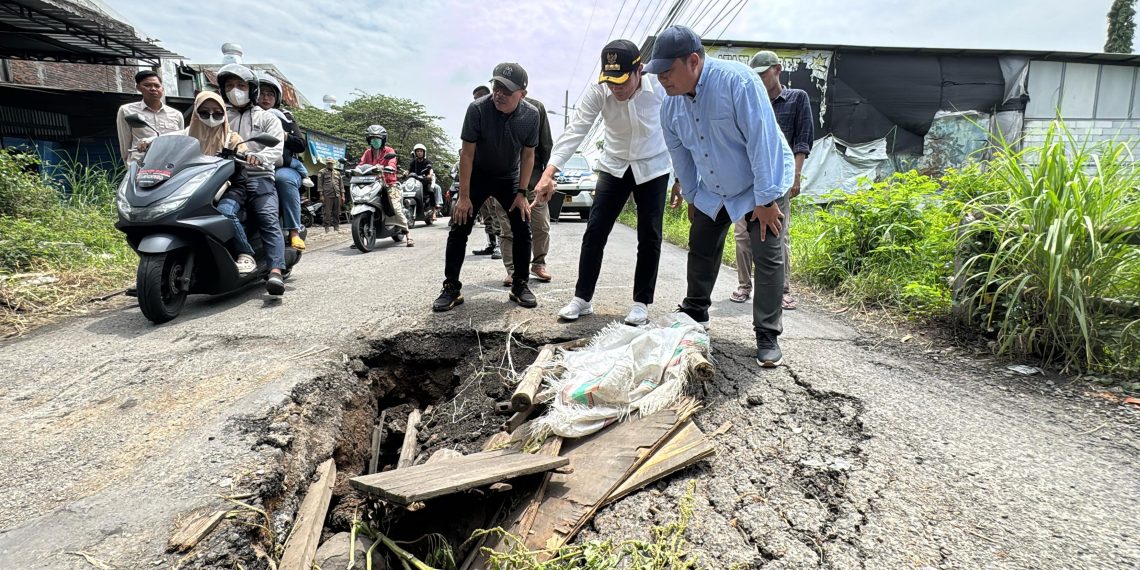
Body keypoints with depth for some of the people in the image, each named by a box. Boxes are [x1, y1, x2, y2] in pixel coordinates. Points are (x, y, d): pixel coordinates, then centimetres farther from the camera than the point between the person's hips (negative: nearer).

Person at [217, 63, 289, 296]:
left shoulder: (266, 118, 21)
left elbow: (276, 147, 3)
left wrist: (258, 157, -19)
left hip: (257, 176, -3)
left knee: (269, 219, -25)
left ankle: (276, 271, -37)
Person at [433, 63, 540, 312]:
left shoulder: (531, 115, -19)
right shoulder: (477, 109, -26)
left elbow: (528, 155, -7)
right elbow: (467, 154, -20)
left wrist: (521, 193, -11)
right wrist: (464, 196, -20)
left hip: (509, 178, 2)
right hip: (477, 176, -2)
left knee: (522, 230, -5)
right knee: (459, 228, -7)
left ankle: (520, 285, 8)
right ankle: (451, 288, 1)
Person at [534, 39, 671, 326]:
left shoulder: (659, 88, -22)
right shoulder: (599, 91, -21)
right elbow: (575, 130, -26)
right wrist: (548, 173, -36)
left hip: (653, 168, -1)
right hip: (614, 167, 1)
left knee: (649, 237, 0)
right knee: (595, 232, -2)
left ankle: (641, 303, 14)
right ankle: (582, 298, 10)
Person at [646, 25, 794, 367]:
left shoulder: (736, 80, -29)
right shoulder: (671, 105, -9)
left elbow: (761, 140, -28)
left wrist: (764, 199, -26)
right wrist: (691, 197, 12)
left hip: (761, 187, -6)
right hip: (712, 192, 6)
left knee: (768, 258, -8)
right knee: (700, 253, 12)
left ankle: (768, 337, 2)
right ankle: (694, 315, 31)